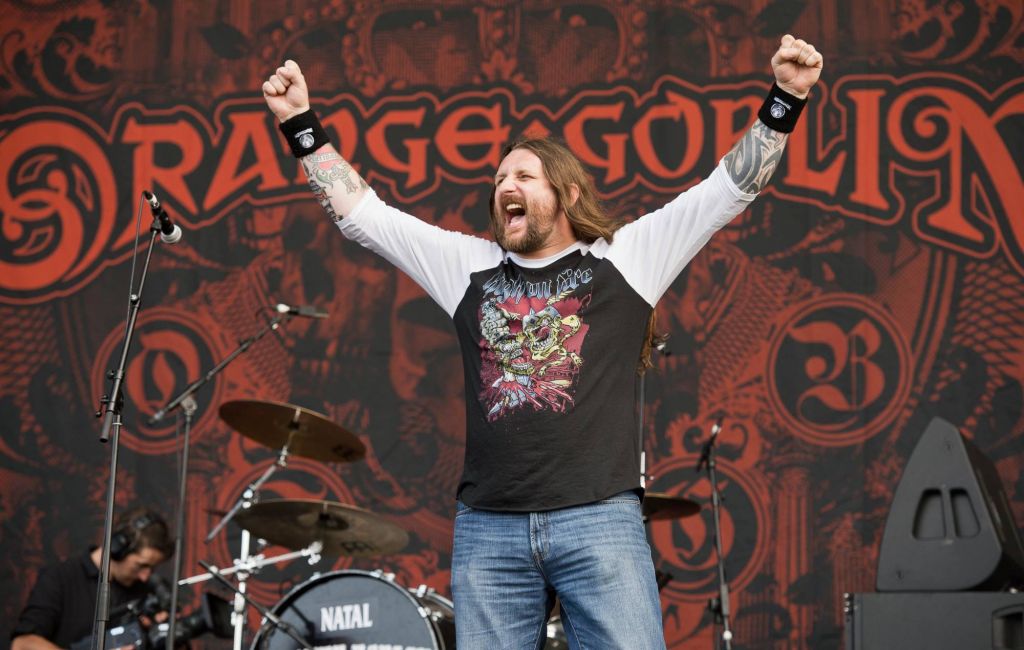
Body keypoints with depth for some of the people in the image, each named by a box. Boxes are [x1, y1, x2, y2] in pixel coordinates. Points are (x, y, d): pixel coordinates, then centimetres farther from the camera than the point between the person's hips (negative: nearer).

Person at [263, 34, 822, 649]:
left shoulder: (624, 258, 10)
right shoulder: (468, 267, 18)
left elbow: (731, 187, 6)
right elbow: (362, 214, 19)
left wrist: (784, 99, -3)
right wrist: (302, 123, 16)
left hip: (600, 520, -3)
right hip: (487, 529, 3)